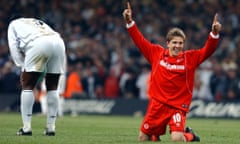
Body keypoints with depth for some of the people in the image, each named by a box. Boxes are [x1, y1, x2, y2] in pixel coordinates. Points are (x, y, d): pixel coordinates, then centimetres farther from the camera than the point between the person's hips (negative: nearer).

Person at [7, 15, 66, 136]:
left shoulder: (13, 24, 31)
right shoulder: (39, 23, 43)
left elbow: (14, 46, 16)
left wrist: (22, 67, 13)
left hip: (38, 44, -4)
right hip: (58, 42, 4)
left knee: (27, 85, 5)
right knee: (52, 87, 14)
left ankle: (26, 127, -2)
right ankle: (51, 128, 13)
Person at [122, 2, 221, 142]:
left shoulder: (190, 58, -2)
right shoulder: (156, 53, 1)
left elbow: (207, 50, -11)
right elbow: (140, 41, 6)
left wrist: (214, 33, -26)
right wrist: (129, 22, -2)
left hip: (178, 107, -2)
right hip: (157, 104, 2)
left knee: (177, 139, -22)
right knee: (143, 138, 9)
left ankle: (189, 135, 12)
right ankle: (155, 136, 44)